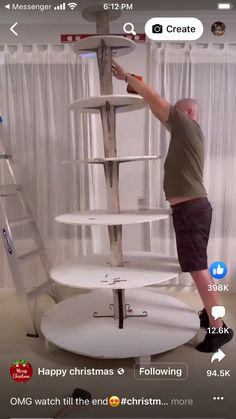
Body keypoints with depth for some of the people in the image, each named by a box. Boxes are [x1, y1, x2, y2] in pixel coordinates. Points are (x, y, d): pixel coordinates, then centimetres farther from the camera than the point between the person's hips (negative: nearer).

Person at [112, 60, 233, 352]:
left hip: (190, 208, -10)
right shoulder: (184, 132, 21)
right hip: (193, 207, 10)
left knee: (197, 267, -9)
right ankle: (212, 312, 28)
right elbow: (161, 115, 28)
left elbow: (157, 101, -6)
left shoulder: (188, 126, -4)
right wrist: (138, 90, 24)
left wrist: (127, 77, 2)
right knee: (198, 266, 16)